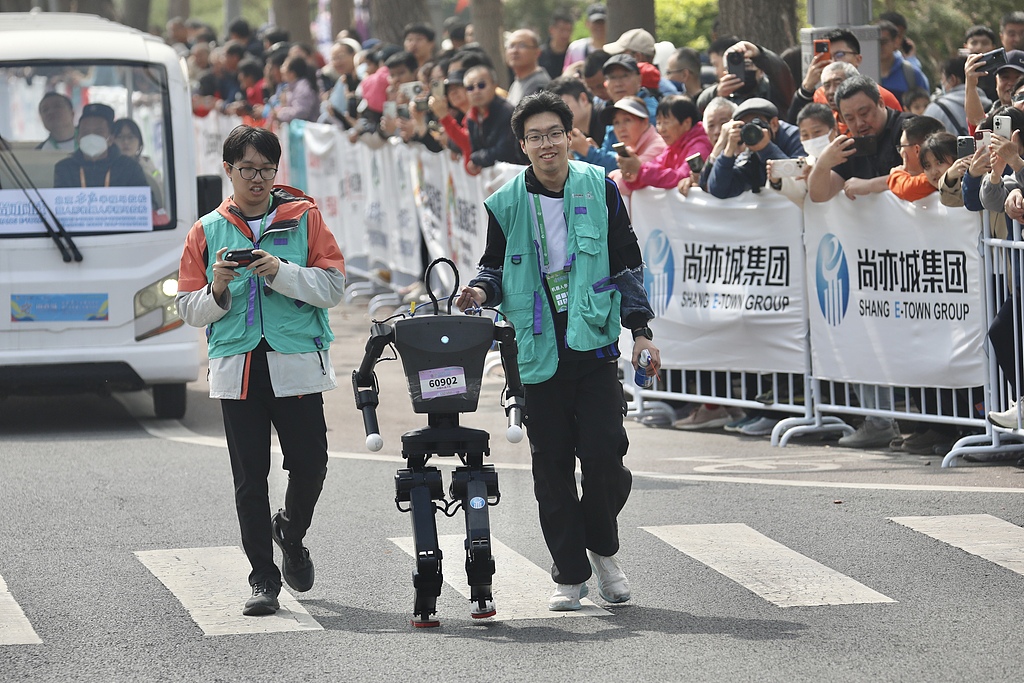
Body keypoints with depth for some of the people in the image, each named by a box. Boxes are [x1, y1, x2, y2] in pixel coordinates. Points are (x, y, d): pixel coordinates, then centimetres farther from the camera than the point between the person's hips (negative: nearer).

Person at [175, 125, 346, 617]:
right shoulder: (207, 232, 12)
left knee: (310, 465, -3)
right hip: (237, 367, 1)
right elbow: (190, 310, 10)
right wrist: (217, 289, -10)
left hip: (297, 362, -1)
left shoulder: (304, 217, 7)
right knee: (249, 478, 0)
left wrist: (281, 273, -16)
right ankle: (263, 579, 6)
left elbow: (332, 286, -1)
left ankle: (291, 533, 28)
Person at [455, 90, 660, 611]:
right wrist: (482, 290, -9)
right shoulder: (506, 204, 3)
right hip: (538, 351, 1)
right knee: (552, 465, 2)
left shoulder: (599, 190, 3)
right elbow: (496, 268, 14)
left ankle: (603, 549, 17)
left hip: (594, 343, -1)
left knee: (604, 453, -9)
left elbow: (627, 264, 7)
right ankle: (570, 573, 11)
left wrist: (640, 330, 2)